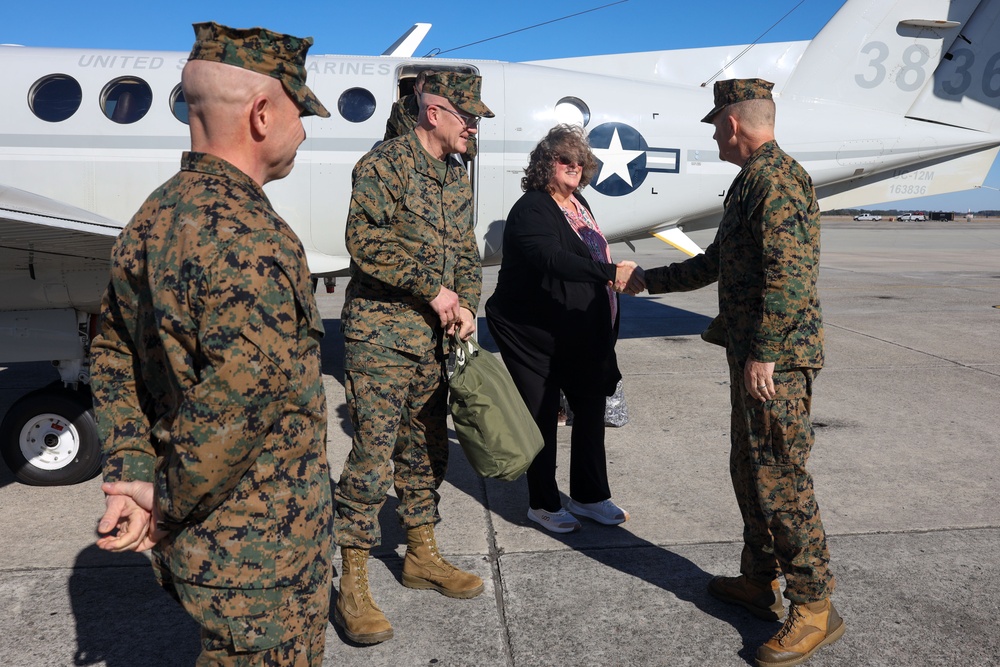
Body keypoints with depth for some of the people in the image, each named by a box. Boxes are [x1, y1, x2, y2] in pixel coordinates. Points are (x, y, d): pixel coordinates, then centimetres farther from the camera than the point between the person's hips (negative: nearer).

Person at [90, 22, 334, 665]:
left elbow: (113, 353, 8)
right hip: (260, 551, -8)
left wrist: (129, 473, 2)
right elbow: (238, 400, -32)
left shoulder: (154, 218, 4)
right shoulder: (251, 240, -27)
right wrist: (169, 507, -16)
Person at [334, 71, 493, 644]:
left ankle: (422, 556, 31)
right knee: (373, 453, -7)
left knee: (427, 446, 15)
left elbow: (466, 251, 16)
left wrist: (467, 303, -2)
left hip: (434, 337, 8)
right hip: (380, 333, -8)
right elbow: (367, 241, -20)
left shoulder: (458, 176, 14)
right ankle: (353, 586, 6)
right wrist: (434, 288, -17)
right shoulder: (384, 164, -9)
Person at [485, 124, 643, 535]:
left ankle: (589, 496, 28)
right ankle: (543, 504, 21)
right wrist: (609, 273, -43)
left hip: (583, 335, 8)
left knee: (591, 409, 12)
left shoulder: (577, 203, 12)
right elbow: (551, 259, -34)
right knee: (542, 417, 3)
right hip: (533, 335, -8)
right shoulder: (531, 209, -15)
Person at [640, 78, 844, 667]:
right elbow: (718, 263, 28)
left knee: (779, 477, -6)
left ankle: (815, 608, 6)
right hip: (753, 353, 11)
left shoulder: (774, 176, -13)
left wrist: (764, 352, -24)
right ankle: (760, 581, 28)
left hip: (777, 358, -11)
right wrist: (647, 280, 32)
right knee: (751, 470, 15)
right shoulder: (755, 179, 20)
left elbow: (788, 271, -24)